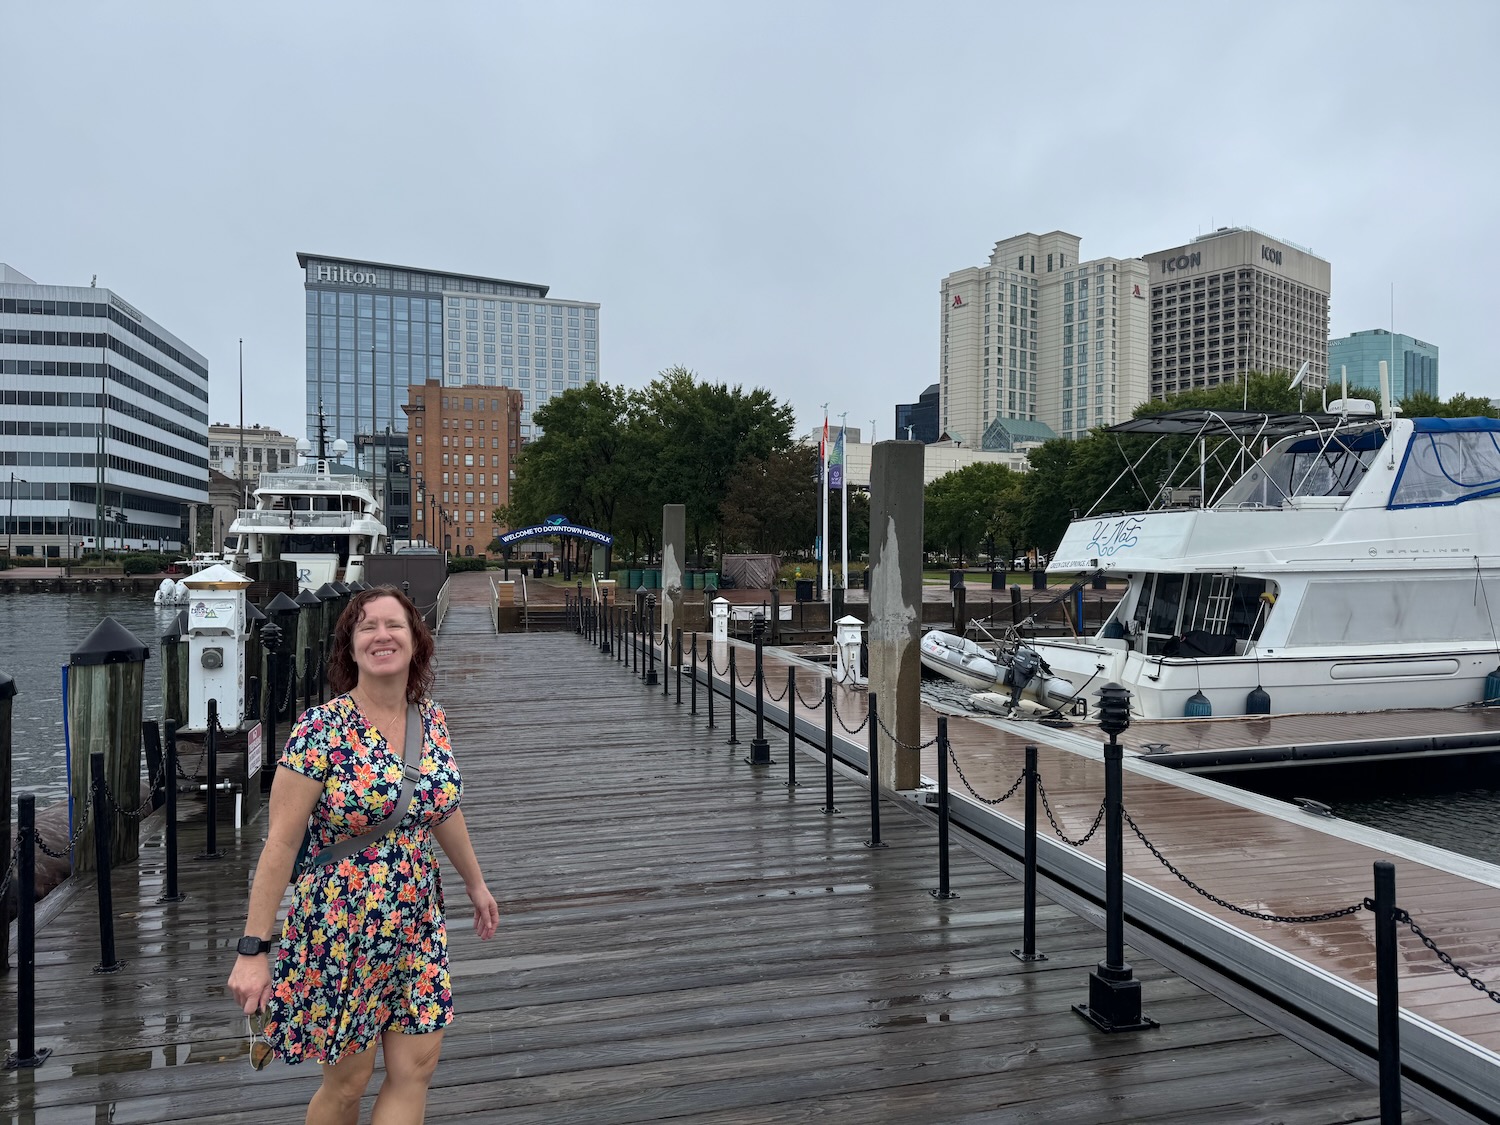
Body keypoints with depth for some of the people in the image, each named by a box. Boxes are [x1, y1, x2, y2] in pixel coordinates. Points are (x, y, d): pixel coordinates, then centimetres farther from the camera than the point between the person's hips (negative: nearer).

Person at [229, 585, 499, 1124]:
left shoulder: (432, 719, 0)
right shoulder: (321, 728, -16)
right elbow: (281, 842, -15)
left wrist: (475, 883, 23)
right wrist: (253, 948, -15)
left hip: (418, 927, 5)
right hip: (339, 932, -5)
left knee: (416, 1069, 8)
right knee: (348, 1080, 10)